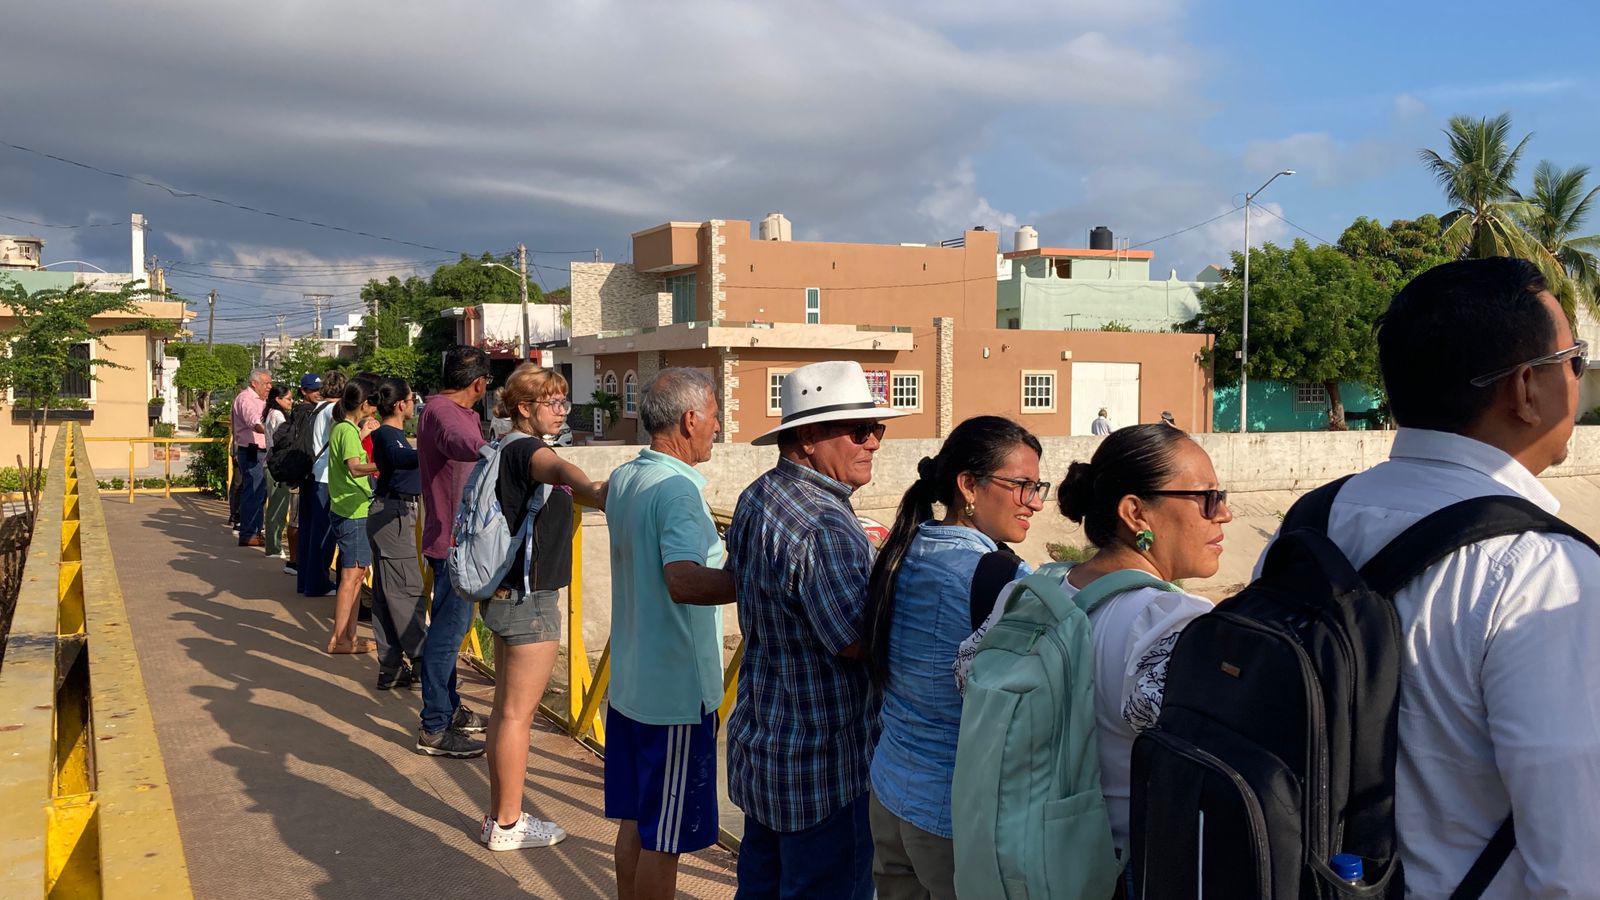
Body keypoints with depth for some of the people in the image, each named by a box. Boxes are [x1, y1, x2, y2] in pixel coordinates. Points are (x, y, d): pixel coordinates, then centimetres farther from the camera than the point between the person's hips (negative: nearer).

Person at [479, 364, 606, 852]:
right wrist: (593, 491, -62)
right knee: (518, 714, -1)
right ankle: (508, 825, 9)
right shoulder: (528, 451, -18)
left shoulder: (505, 452, 12)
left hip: (504, 593, 10)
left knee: (505, 708, 15)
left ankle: (499, 813, 25)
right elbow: (558, 470, -42)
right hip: (529, 598, -10)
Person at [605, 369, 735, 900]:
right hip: (677, 691, -8)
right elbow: (684, 581, -36)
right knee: (664, 838, 6)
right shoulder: (677, 490, -21)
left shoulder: (622, 479, 5)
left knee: (634, 823, 20)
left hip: (627, 682, 8)